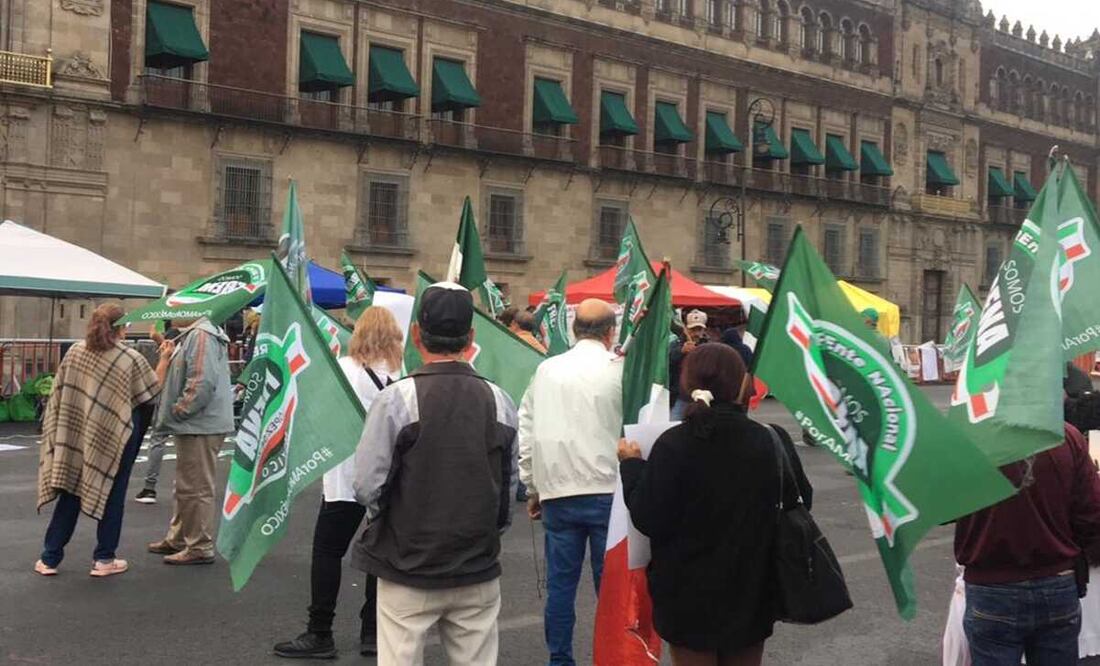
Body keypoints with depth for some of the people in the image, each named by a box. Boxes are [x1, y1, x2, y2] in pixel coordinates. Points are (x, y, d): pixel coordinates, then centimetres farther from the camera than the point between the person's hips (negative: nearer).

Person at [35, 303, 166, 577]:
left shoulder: (74, 352, -1)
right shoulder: (132, 359, -13)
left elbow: (59, 395, 4)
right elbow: (152, 393, -2)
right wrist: (163, 360, 9)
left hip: (75, 436, 4)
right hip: (115, 439, -4)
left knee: (70, 493, 13)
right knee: (112, 496, 9)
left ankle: (50, 558, 17)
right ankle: (104, 559, 13)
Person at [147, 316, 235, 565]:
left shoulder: (201, 336, -17)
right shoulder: (192, 335, 17)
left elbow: (202, 382, -25)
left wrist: (178, 411, -16)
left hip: (200, 426, -11)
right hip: (193, 426, 11)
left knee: (196, 488, -3)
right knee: (186, 487, 20)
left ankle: (200, 547, 5)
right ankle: (178, 538, 32)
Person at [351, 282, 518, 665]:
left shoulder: (397, 399, -13)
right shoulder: (498, 400, -2)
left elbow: (368, 487, -11)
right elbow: (510, 487, 6)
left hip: (409, 567, -3)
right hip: (479, 569, 3)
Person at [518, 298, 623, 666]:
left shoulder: (547, 370, 5)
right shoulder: (620, 371, -6)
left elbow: (526, 430, 8)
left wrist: (532, 487, 14)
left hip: (557, 492, 3)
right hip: (607, 490, -3)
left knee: (560, 581, 9)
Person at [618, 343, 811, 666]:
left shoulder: (672, 445, -16)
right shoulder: (772, 441, -9)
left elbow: (650, 521, -14)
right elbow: (800, 502, 3)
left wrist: (631, 466, -1)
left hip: (689, 595, -2)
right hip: (750, 592, 2)